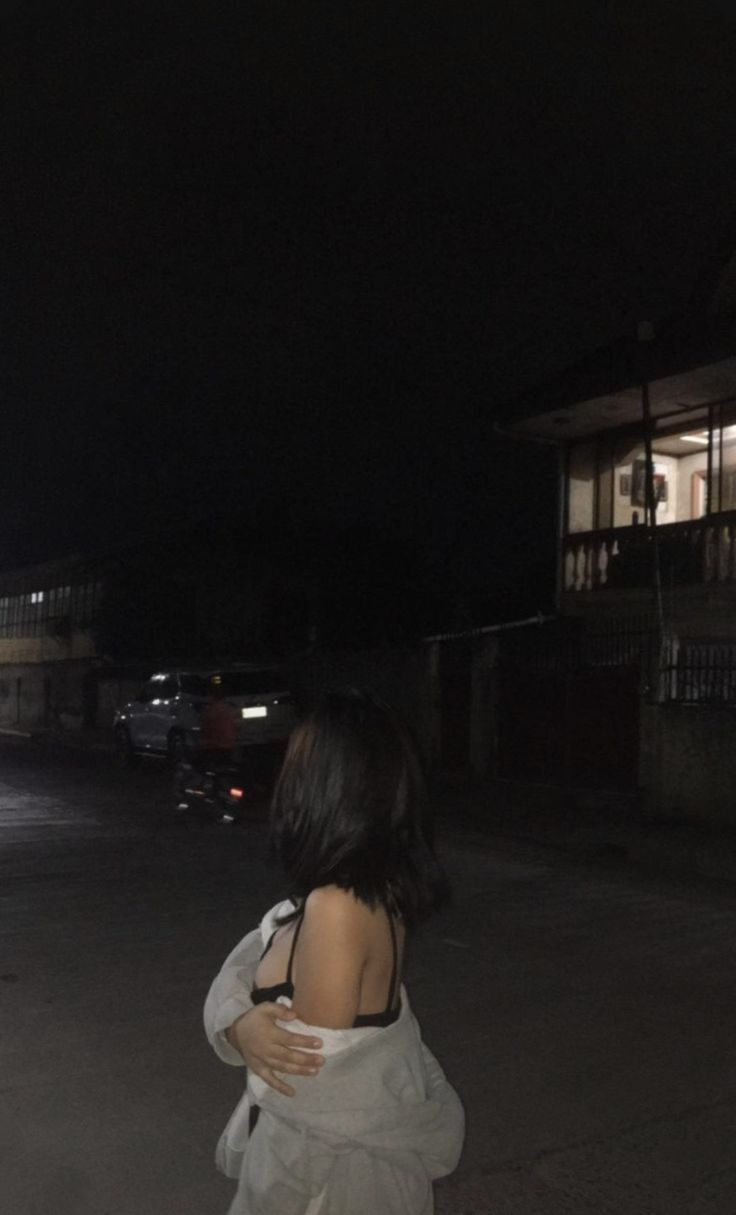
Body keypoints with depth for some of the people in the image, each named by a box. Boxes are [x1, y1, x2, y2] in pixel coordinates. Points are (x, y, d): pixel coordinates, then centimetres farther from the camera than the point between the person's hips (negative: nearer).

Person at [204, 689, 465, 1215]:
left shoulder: (336, 908, -31)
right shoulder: (376, 887, -4)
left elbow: (316, 1075, -23)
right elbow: (249, 964, -1)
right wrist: (241, 1022, -20)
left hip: (329, 1164, -7)